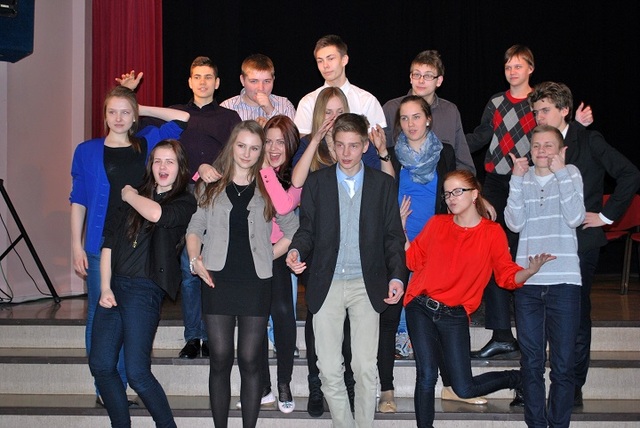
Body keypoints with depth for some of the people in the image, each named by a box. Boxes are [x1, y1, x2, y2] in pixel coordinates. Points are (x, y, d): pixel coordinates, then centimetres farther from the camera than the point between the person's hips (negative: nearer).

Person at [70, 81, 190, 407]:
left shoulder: (147, 143, 8)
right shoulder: (87, 151, 4)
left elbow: (183, 118, 15)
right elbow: (78, 201, 4)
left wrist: (142, 109, 10)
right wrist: (77, 246, -2)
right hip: (100, 245, -1)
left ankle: (121, 387, 12)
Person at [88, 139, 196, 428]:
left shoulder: (185, 202, 1)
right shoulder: (135, 196, 13)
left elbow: (156, 214, -22)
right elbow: (109, 242, 9)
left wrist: (130, 196, -2)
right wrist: (105, 287, -1)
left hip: (145, 290, -5)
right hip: (113, 286, 6)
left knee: (137, 372, -9)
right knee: (100, 365, 4)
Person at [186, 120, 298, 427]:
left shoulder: (269, 188, 8)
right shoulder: (212, 185, 10)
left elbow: (293, 231, 12)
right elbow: (195, 229, 10)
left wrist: (268, 256, 2)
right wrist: (195, 260, -7)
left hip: (255, 283, 0)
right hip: (217, 280, 1)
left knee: (249, 360, 1)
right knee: (220, 359, 2)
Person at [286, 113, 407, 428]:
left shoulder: (383, 184, 7)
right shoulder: (317, 182, 7)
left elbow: (393, 235, 7)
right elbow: (307, 228, 7)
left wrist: (396, 275, -6)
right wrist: (297, 250, -14)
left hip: (366, 284, 0)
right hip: (327, 284, 1)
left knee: (366, 369, 0)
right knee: (329, 370, 0)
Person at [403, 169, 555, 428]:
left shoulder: (492, 233, 0)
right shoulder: (437, 224, 6)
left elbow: (507, 275, -2)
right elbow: (413, 259, 11)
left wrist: (530, 271, -22)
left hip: (454, 316, -2)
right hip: (421, 310, 2)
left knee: (464, 389, 0)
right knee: (426, 376, -10)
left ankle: (517, 379, 28)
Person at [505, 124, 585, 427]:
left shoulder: (570, 174, 4)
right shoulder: (522, 178, 9)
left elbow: (575, 218, -11)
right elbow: (514, 223, -3)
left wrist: (560, 172, -11)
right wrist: (517, 178, -7)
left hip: (563, 281, -2)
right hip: (527, 282, 2)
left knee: (563, 365, 1)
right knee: (531, 363, 8)